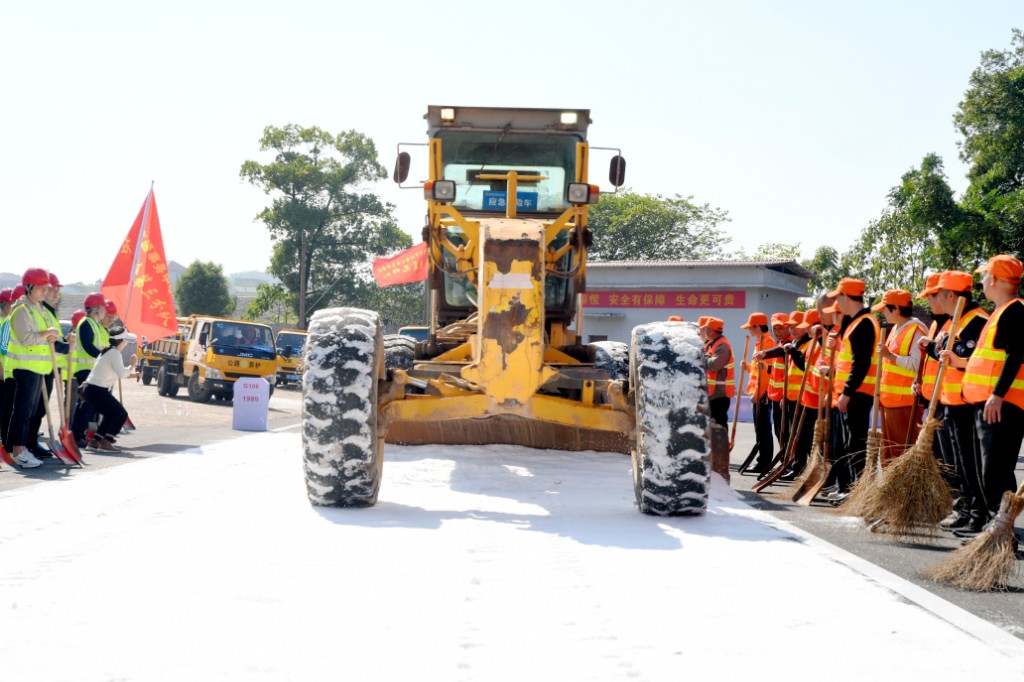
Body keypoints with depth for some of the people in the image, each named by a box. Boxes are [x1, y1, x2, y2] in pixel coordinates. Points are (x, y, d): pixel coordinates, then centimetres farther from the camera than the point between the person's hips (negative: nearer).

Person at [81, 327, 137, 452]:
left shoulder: (107, 351, 16)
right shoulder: (115, 353, -13)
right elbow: (121, 373, -21)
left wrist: (129, 374, 17)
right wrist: (131, 367, -2)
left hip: (90, 389, 9)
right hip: (97, 391, -9)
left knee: (110, 414, 22)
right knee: (121, 414, -1)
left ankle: (94, 441, 19)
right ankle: (105, 443, -6)